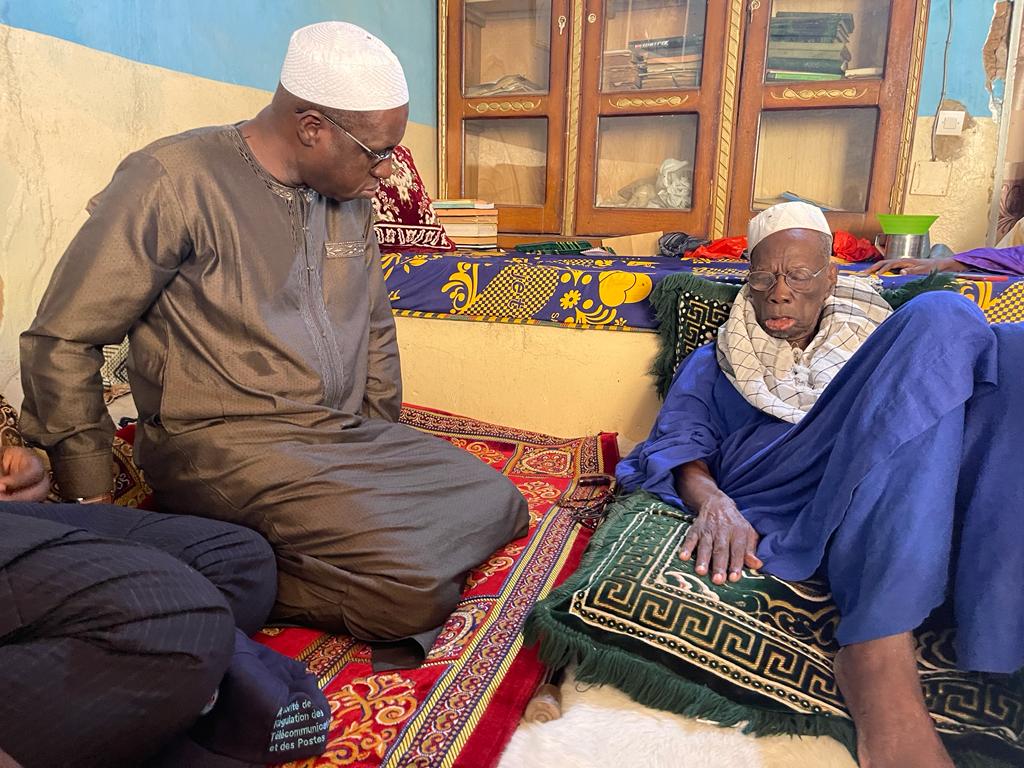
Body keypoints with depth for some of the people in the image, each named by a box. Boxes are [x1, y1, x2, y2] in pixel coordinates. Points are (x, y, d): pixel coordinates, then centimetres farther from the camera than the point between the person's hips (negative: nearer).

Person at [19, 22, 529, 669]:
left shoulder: (352, 197, 9)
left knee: (500, 505, 2)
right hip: (224, 444, -8)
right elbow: (61, 343, -7)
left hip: (347, 434, 8)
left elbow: (376, 327, 21)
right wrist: (93, 502, -6)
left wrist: (384, 446, 15)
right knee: (415, 590, -24)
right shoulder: (174, 180, -12)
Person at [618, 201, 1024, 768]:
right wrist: (711, 500, -15)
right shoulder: (713, 363, 26)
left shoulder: (871, 345, 34)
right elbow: (680, 441, 7)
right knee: (936, 321, -22)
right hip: (767, 502, -3)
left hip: (899, 504, 3)